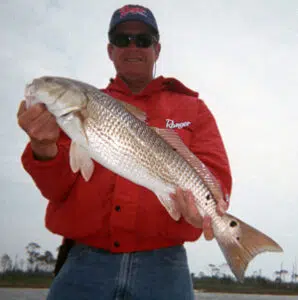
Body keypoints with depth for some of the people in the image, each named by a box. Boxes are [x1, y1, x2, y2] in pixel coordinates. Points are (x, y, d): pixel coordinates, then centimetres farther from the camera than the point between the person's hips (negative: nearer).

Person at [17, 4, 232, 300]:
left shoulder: (192, 108, 11)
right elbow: (57, 187, 5)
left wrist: (202, 204, -21)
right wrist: (45, 149, -17)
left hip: (162, 264, 0)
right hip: (85, 262, 1)